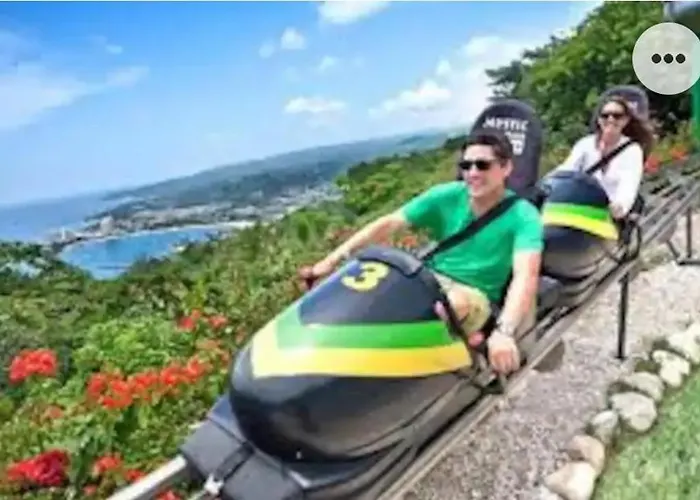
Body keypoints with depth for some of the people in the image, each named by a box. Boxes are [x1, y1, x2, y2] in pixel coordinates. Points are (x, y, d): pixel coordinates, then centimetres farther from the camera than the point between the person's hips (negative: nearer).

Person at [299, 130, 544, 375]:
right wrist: (333, 259, -19)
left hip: (476, 298, -3)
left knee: (456, 302, -40)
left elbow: (525, 276, -29)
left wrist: (503, 331, -47)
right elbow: (388, 223, -10)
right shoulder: (447, 195, -5)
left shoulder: (523, 216, -15)